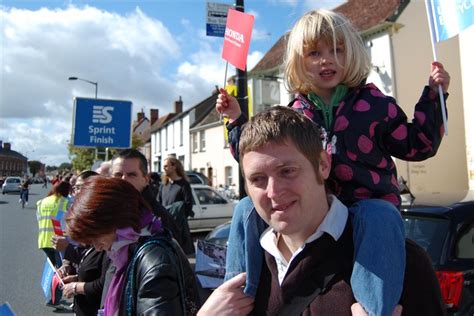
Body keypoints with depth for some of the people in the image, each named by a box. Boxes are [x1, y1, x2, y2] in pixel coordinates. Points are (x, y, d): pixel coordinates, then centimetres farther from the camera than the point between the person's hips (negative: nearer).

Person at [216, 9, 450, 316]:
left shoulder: (373, 103, 4)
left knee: (381, 215, -37)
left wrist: (434, 95, 3)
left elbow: (417, 145, 8)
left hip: (368, 206, -2)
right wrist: (238, 119, 10)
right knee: (248, 208, -12)